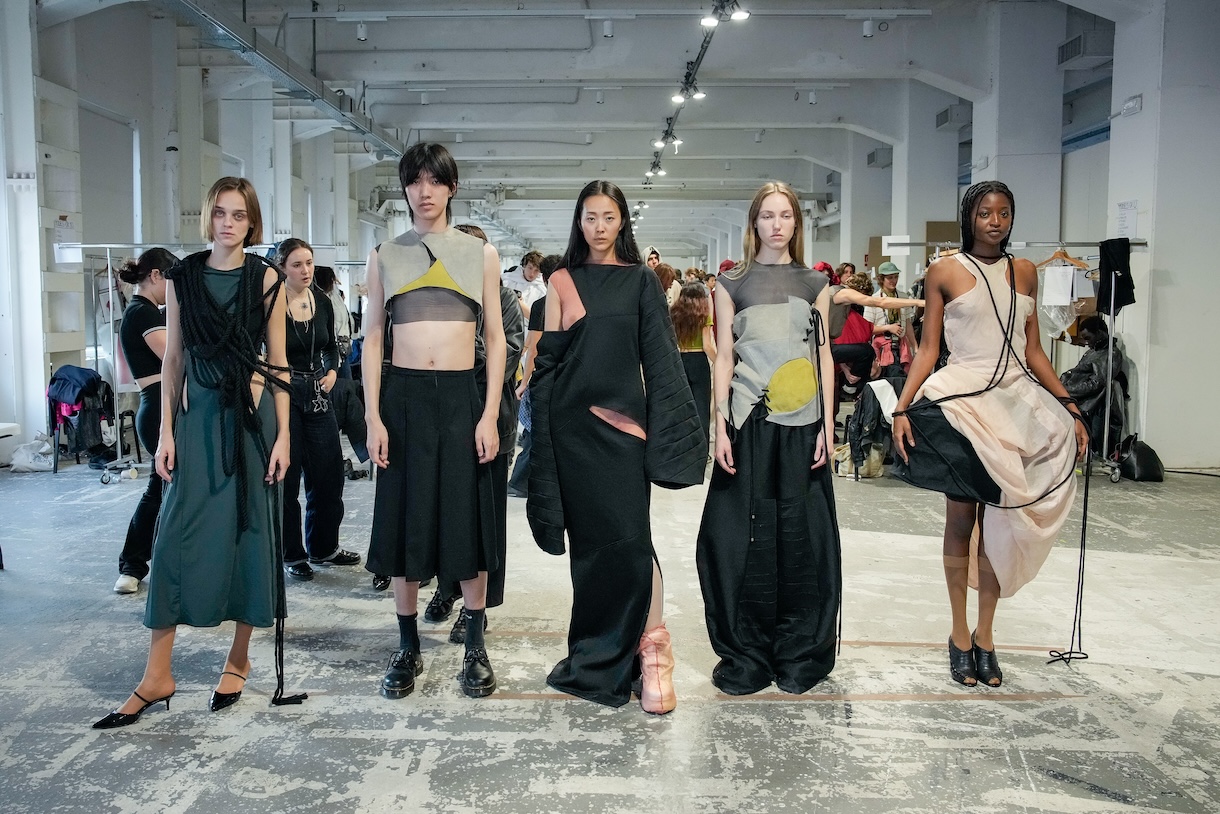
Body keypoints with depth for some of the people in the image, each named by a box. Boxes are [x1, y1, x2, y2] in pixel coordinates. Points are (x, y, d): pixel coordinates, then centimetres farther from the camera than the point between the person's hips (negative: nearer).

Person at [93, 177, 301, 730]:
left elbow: (279, 362, 1)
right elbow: (173, 359, 7)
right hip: (197, 414, 2)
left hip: (252, 414, -1)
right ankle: (158, 674, 8)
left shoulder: (266, 278, 1)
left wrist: (283, 434, -5)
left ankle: (238, 660, 20)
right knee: (176, 536, -1)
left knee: (250, 534, 5)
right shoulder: (182, 276, 6)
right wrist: (165, 432, 2)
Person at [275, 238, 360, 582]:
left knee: (328, 473, 8)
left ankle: (323, 547, 24)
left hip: (317, 394, 5)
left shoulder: (322, 301, 5)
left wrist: (332, 371, 2)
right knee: (286, 476, 1)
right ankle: (292, 555, 15)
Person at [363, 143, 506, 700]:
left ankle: (475, 644, 18)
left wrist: (490, 415, -5)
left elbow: (494, 337, 5)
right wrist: (373, 417, -3)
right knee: (405, 519, 5)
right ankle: (408, 647, 18)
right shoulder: (384, 257, 9)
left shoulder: (480, 254, 7)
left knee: (468, 518, 3)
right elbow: (374, 339, 7)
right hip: (403, 397, 1)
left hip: (462, 397, -1)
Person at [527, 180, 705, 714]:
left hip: (622, 417, -1)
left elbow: (659, 354, 1)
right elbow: (549, 354, 8)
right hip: (572, 418, 2)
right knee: (588, 534, 6)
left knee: (628, 534, -11)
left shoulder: (641, 281, 6)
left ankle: (650, 641, 0)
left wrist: (671, 425, -8)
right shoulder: (562, 282, 10)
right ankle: (598, 651, 19)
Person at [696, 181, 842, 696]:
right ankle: (746, 655, 11)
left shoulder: (815, 283, 11)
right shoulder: (732, 283, 7)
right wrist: (721, 427, -4)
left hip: (802, 425, 1)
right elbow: (724, 357, 4)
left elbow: (824, 355, 10)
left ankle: (799, 654, 17)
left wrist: (827, 425, 2)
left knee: (800, 536, 3)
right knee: (743, 535, -1)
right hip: (748, 422, -1)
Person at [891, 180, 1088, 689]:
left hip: (1015, 403, 3)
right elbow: (928, 350, -1)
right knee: (961, 519, 4)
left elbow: (1033, 351, 12)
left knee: (998, 520, 4)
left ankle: (985, 634, 16)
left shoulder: (1024, 273, 11)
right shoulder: (945, 272, 1)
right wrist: (902, 408, -12)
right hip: (960, 401, -3)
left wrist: (1070, 407, 7)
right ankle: (960, 635, 15)